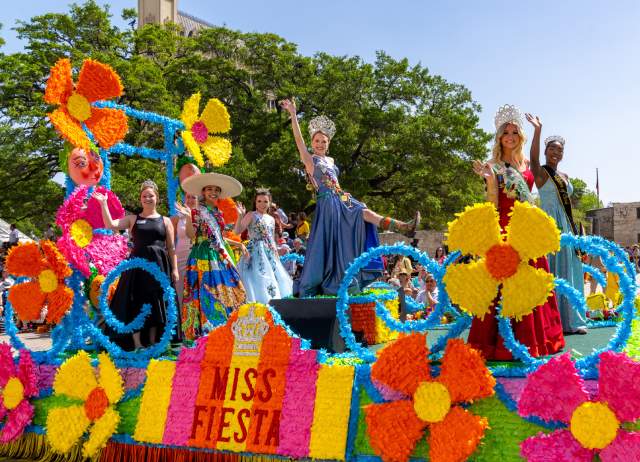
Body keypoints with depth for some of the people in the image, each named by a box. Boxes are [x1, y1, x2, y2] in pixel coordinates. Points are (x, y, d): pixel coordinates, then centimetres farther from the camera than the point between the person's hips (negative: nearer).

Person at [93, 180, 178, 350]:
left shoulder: (165, 221, 10)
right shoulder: (133, 219, 10)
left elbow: (171, 247, 7)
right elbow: (110, 225, -3)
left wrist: (174, 269, 0)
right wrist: (103, 204, -7)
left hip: (159, 265, 0)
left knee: (155, 304, 3)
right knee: (136, 303, -4)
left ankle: (152, 342, 12)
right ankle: (137, 344, 1)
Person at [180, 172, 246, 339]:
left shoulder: (218, 213, 17)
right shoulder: (198, 211, -3)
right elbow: (191, 235, -11)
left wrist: (238, 244, 24)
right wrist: (188, 218, -26)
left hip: (221, 256, 7)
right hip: (205, 257, -7)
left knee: (228, 290, 4)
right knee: (208, 291, -11)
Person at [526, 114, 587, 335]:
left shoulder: (564, 177, 18)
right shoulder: (540, 172, -2)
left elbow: (567, 203, 20)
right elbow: (533, 157, -24)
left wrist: (574, 230, 16)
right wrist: (538, 130, -33)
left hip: (566, 226, 7)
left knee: (569, 271, 8)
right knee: (552, 272, -9)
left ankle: (570, 319, 14)